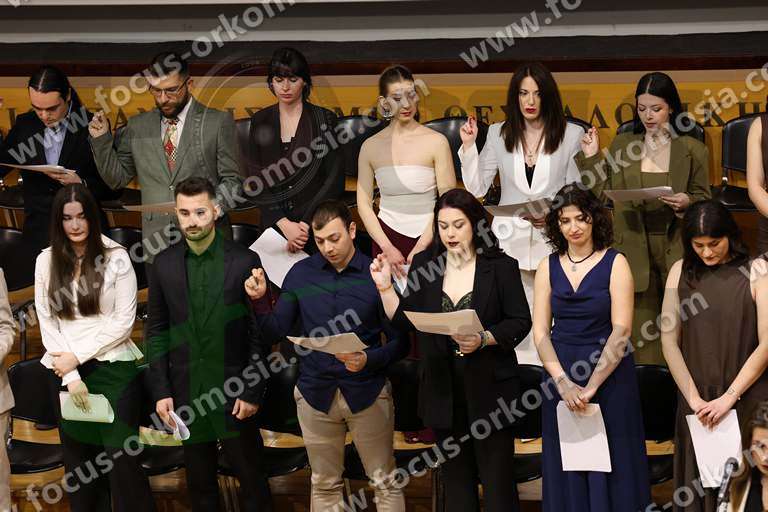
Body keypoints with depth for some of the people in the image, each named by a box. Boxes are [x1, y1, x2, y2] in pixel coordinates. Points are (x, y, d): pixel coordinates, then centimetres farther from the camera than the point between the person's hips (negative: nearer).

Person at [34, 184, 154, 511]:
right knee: (79, 459, 9)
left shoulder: (116, 257, -3)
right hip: (65, 372, 3)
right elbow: (47, 322, 2)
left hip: (113, 368, -3)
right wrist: (71, 376, -8)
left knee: (122, 459, -7)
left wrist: (78, 356, -10)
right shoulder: (46, 261, 6)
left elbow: (124, 321, -6)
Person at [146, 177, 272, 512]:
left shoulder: (244, 261, -6)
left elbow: (260, 333, -5)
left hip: (234, 393, -3)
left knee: (252, 478, 5)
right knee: (199, 484, 12)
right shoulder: (164, 264, 3)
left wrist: (253, 392, -8)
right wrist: (160, 391, 0)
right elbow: (157, 331, 6)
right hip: (186, 393, 3)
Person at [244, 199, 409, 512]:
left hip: (366, 392, -2)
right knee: (325, 485, 12)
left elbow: (400, 342, -4)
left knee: (385, 482, 3)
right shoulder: (301, 274, 2)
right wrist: (260, 299, -12)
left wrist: (369, 360, -22)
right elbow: (278, 330, 5)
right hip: (316, 392, 3)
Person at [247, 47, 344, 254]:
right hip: (273, 223, 2)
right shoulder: (260, 121, 6)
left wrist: (306, 224, -12)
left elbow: (335, 180, -5)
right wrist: (283, 223, -10)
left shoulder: (324, 119, -1)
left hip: (316, 225, -2)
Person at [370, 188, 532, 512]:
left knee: (496, 477, -2)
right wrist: (385, 287, -7)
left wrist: (483, 339, -20)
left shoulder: (501, 266, -2)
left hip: (488, 386, -3)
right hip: (443, 388, 4)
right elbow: (404, 321, 6)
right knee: (456, 476, 12)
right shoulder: (424, 265, 6)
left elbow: (520, 322, -5)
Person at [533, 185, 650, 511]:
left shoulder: (615, 263, -4)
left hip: (609, 375, -3)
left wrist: (592, 386, -16)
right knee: (567, 469, 8)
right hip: (560, 375, 3)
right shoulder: (548, 267, 5)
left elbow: (621, 330, -11)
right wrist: (563, 382, -14)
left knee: (609, 465, 2)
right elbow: (540, 331, 0)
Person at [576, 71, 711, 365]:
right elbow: (601, 192, 5)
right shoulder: (622, 146, 7)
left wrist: (686, 202, -14)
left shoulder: (692, 150, 3)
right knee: (642, 318, 2)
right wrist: (590, 157, -3)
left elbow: (703, 198, 7)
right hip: (635, 248, 1)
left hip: (676, 249, -1)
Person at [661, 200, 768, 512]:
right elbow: (669, 340, 2)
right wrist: (693, 398, -7)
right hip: (697, 401, 3)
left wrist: (728, 397, -12)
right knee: (699, 480, 7)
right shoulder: (681, 272, 5)